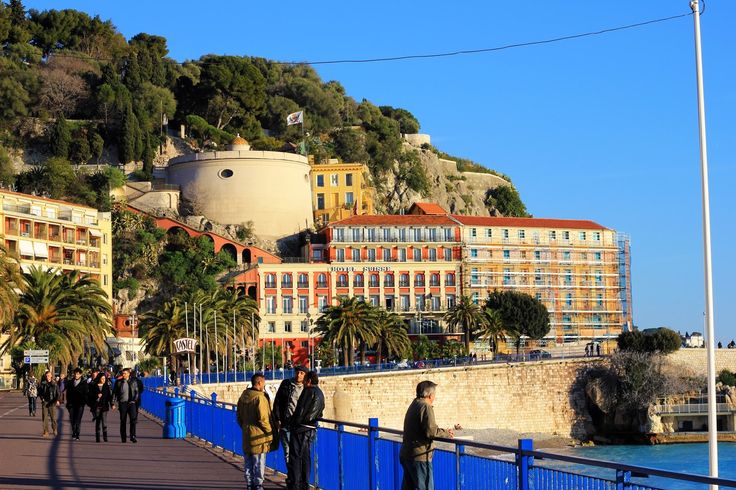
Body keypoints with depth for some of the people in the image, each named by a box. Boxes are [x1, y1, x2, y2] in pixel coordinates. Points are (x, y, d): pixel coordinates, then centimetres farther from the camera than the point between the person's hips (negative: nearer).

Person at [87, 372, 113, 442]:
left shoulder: (107, 386, 9)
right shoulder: (93, 386, 4)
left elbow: (109, 396, 8)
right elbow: (89, 395, -1)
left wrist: (111, 404, -3)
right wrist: (96, 396, -16)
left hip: (104, 406, 0)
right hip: (96, 406, 0)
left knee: (104, 421, -11)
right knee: (98, 422, 4)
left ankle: (105, 437, -11)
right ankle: (97, 438, 11)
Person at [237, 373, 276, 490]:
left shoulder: (243, 397, 9)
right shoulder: (260, 397, -17)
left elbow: (239, 417, 15)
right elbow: (263, 418, -20)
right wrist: (269, 432, -9)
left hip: (246, 435, 8)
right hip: (259, 436, -8)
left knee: (248, 463, 14)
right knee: (259, 463, 0)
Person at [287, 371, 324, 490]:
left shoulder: (308, 391, -12)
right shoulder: (320, 394, 16)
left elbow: (301, 409, -17)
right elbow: (320, 413, 17)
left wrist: (293, 422, -9)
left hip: (300, 428, -9)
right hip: (311, 429, 9)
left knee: (295, 456, -5)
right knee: (306, 456, 13)